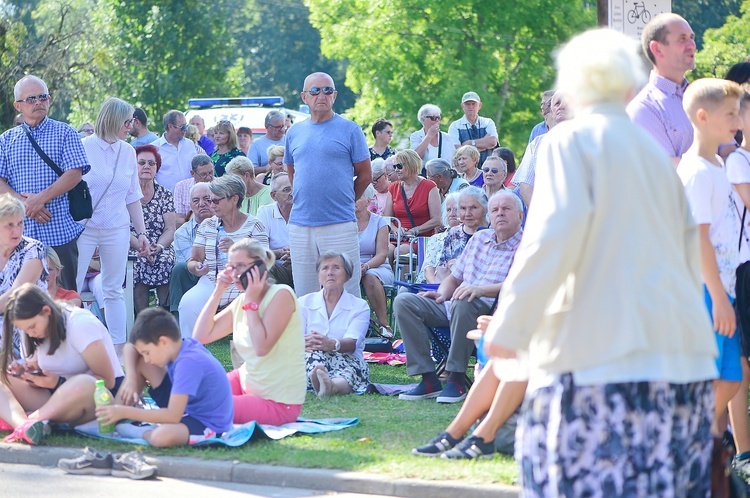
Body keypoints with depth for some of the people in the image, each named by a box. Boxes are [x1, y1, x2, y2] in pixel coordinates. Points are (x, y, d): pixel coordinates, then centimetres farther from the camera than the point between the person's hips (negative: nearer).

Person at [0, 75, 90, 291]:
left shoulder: (64, 133, 6)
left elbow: (75, 173, -5)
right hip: (20, 232, 2)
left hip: (59, 231, -2)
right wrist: (24, 203, -14)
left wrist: (41, 199, -14)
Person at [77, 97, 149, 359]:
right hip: (84, 227, -4)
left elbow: (133, 197, 13)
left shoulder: (127, 152, 7)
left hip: (116, 230, 4)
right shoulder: (84, 147, -6)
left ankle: (119, 347, 9)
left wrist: (141, 232, 10)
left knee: (114, 289, 7)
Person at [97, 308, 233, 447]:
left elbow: (172, 416, -31)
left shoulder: (188, 362, -29)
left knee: (162, 436, -42)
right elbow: (131, 348, 10)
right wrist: (131, 378, -9)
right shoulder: (180, 346, -4)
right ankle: (112, 421, 3)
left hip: (210, 425, -9)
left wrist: (125, 412, -26)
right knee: (138, 362, 5)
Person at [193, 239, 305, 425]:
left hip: (277, 403, -8)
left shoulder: (281, 294, -16)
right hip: (246, 383, 8)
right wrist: (218, 291, -1)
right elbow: (201, 336, 2)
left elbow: (262, 347, -25)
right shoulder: (241, 301, 7)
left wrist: (251, 302, -19)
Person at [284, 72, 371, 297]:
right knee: (304, 297, 7)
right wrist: (304, 201, 13)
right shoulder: (294, 132, 13)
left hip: (340, 225, -4)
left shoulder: (350, 130, 1)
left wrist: (342, 201, 10)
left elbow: (365, 176, 4)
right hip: (300, 225, 4)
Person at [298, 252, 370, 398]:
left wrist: (332, 344, -34)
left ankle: (333, 386, -74)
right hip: (309, 362, 1)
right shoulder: (304, 302, 16)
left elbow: (352, 343, -8)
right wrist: (304, 344, -29)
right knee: (314, 352, -34)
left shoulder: (360, 306, 11)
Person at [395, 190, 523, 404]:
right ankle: (428, 379, -17)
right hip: (454, 309, 7)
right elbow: (454, 278, 25)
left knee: (463, 302, -39)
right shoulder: (479, 238, 22)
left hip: (490, 311, -7)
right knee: (404, 301, -11)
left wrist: (482, 290, -30)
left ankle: (457, 379, -29)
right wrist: (442, 293, 1)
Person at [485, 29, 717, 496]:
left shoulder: (571, 141, 0)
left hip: (599, 349, -7)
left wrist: (508, 327, -10)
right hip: (681, 351, 7)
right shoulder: (656, 152, 19)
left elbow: (556, 233, -13)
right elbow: (691, 246, 22)